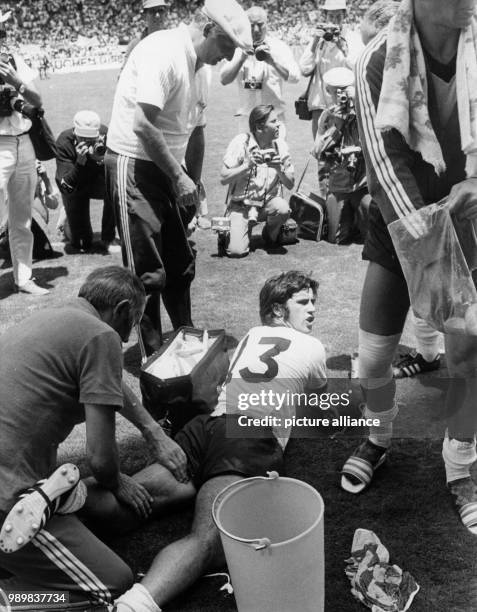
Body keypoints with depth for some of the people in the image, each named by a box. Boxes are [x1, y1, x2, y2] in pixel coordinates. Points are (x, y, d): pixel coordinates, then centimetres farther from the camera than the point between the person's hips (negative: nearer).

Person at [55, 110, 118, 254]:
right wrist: (79, 163, -47)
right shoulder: (64, 142, -28)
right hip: (76, 188, -1)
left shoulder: (105, 135, -24)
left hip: (99, 183, 2)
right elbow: (66, 187, -33)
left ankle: (107, 239, -11)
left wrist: (102, 159, -44)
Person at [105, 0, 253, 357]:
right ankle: (152, 355, 9)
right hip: (134, 166, -9)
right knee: (148, 272, -5)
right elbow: (142, 126, -25)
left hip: (167, 170, 9)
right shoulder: (164, 51, -18)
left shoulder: (196, 62, 10)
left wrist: (192, 182, 16)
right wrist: (180, 177, -19)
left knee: (180, 264, 15)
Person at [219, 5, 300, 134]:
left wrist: (272, 61, -24)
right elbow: (224, 79, -3)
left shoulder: (279, 47, 1)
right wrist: (242, 58, -15)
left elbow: (294, 77, -11)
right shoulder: (239, 48, 6)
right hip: (246, 117, 2)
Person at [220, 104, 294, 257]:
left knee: (283, 209, -33)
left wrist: (280, 170, -20)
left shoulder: (280, 145, -2)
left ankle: (271, 234, 1)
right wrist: (248, 165, -26)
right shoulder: (241, 142, -11)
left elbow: (290, 185, -1)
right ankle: (234, 231, 16)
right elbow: (224, 178, -14)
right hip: (241, 205, -2)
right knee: (236, 250, -20)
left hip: (269, 202, 2)